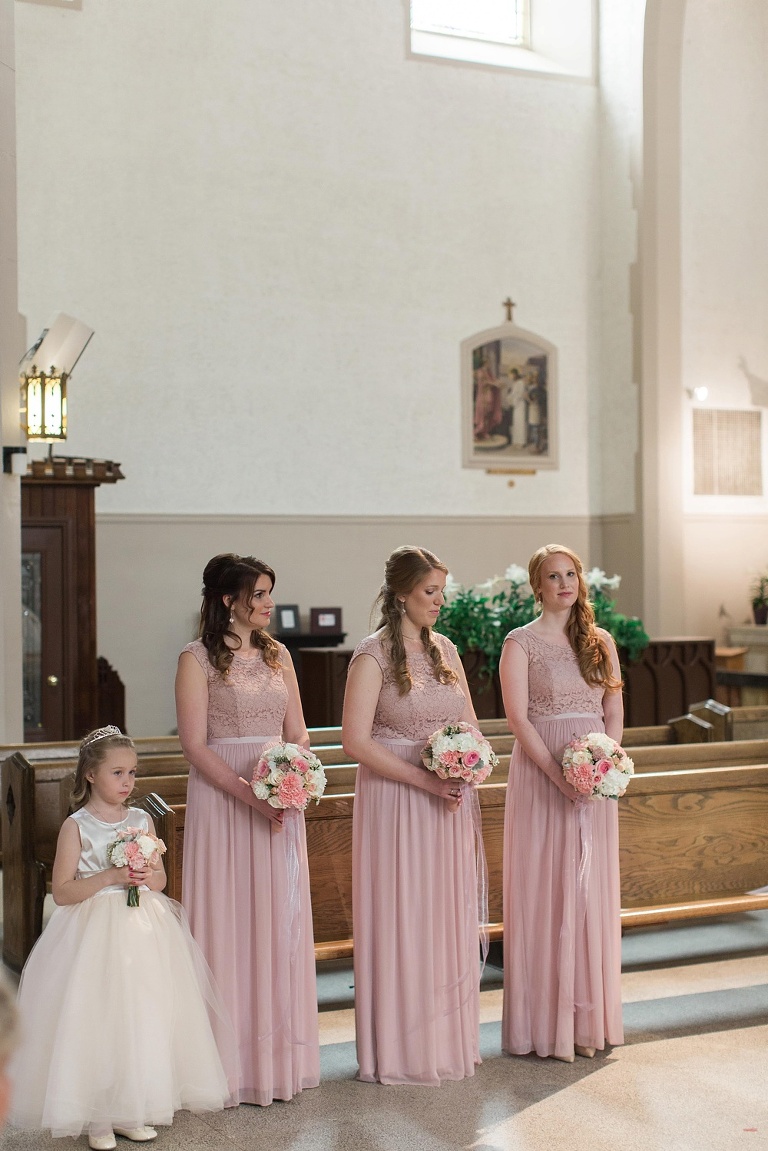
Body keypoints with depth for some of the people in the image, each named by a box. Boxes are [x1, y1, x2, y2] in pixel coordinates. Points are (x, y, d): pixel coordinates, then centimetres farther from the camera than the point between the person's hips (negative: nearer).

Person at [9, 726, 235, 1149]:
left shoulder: (142, 821, 7)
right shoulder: (76, 826, -6)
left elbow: (162, 879, 14)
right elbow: (62, 892, -10)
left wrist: (148, 877, -9)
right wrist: (111, 877, -20)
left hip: (144, 929, 4)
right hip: (94, 935, -4)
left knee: (143, 1015, 6)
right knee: (96, 1020, -4)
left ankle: (133, 1111, 20)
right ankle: (97, 1117, 10)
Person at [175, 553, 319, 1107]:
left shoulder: (277, 654, 12)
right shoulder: (198, 658, -5)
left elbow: (298, 732, 12)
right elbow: (195, 745, -11)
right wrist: (249, 794, -20)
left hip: (281, 798, 5)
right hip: (223, 796, -5)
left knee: (281, 917, 9)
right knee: (230, 918, 0)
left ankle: (281, 1052, 20)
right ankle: (236, 1059, 11)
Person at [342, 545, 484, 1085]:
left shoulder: (445, 648, 9)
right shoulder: (372, 656, -10)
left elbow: (469, 721, 16)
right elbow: (356, 740, -16)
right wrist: (424, 779, -18)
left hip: (450, 800, 6)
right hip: (395, 798, -6)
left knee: (450, 914, 11)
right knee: (401, 918, 1)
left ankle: (449, 1037, 25)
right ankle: (401, 1048, 14)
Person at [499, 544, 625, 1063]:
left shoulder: (600, 641, 11)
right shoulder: (521, 642, -2)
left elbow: (615, 712, 9)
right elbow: (518, 717, -10)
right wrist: (559, 773, -18)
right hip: (541, 772, -4)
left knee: (592, 889, 8)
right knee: (544, 889, -1)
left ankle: (590, 1015, 18)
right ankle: (547, 1020, 7)